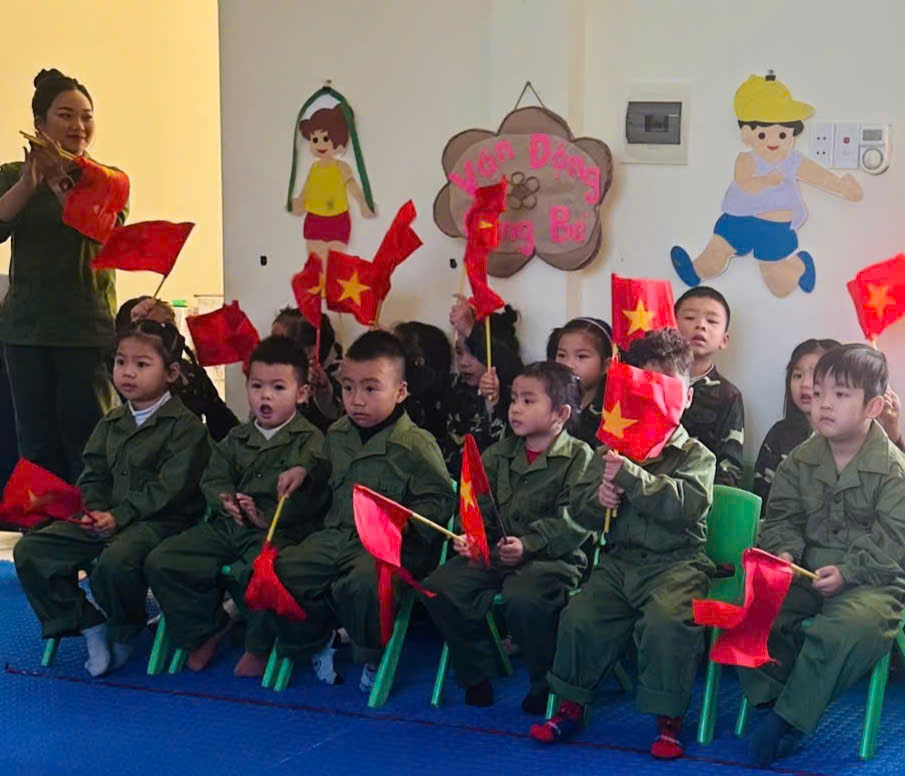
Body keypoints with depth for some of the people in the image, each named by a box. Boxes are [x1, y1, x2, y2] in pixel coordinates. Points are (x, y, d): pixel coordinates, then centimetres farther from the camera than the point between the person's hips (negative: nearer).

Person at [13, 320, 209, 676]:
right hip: (106, 518, 7)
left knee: (116, 560, -39)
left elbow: (170, 487, -15)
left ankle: (124, 634, -8)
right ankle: (88, 624, 0)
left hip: (159, 520, -7)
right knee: (30, 550, -7)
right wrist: (95, 511, -6)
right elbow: (94, 475, 16)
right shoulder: (111, 423, 16)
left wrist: (120, 516, -20)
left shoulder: (185, 426, -8)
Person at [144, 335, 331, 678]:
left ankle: (259, 647, -10)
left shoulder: (310, 442, -2)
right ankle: (204, 630, 11)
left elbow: (312, 497, -15)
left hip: (278, 530, -6)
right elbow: (213, 479, 12)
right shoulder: (237, 439, 19)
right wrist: (226, 500, -12)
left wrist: (266, 517, -25)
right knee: (162, 561, -7)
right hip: (228, 526, 6)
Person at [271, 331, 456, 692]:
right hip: (337, 536, 7)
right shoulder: (337, 435, 12)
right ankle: (313, 641, 15)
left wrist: (405, 521, -23)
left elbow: (439, 499, -11)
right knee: (283, 568, -11)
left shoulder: (416, 444, -11)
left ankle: (373, 657, -6)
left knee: (363, 581, -37)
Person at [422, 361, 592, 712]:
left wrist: (528, 545, -24)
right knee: (438, 587, -14)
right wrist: (467, 537, -11)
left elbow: (573, 522, -13)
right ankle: (476, 673, 3)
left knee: (522, 599, -36)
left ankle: (547, 684, -11)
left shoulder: (578, 457, -4)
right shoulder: (498, 454, 15)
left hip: (553, 556, -6)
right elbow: (480, 507, 11)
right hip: (494, 552, 6)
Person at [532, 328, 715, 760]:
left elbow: (687, 503, -20)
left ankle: (668, 719, -14)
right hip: (619, 560, 4)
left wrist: (630, 476, -25)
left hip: (676, 562, -4)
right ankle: (571, 705, 10)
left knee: (667, 620, -30)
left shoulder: (695, 455, 0)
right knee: (579, 617, -13)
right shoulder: (612, 450, 12)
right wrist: (598, 499, -14)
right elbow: (578, 509, 11)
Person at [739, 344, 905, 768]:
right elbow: (781, 517, 9)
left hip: (870, 580, -4)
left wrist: (847, 572, -21)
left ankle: (786, 719, -26)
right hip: (803, 574, 4)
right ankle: (773, 699, -7)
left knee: (849, 626, -35)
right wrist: (783, 552, -12)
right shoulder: (799, 461, 7)